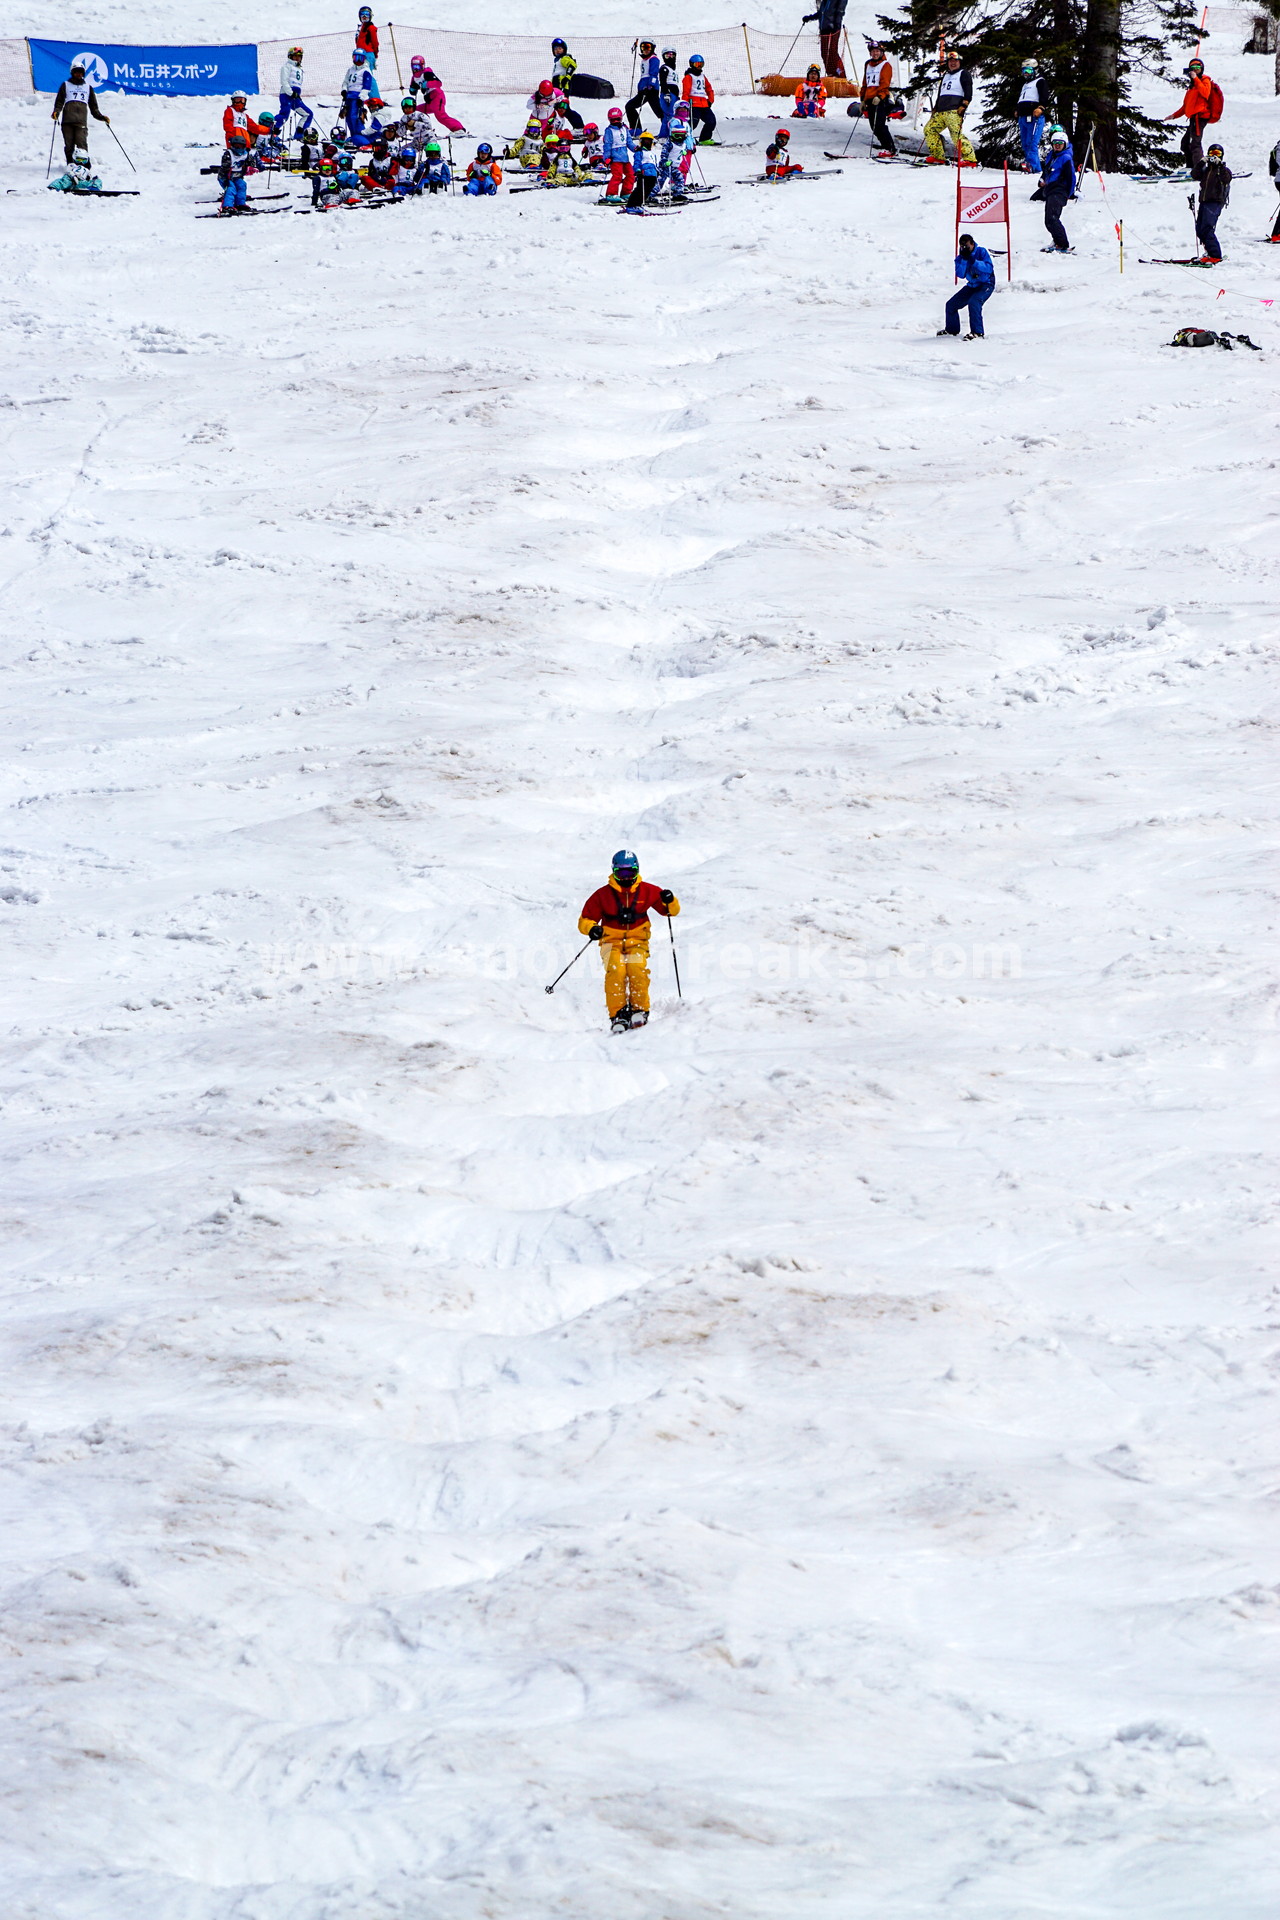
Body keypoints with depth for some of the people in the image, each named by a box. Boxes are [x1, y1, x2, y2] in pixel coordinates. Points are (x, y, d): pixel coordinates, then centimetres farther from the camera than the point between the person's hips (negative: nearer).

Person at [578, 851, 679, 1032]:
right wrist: (592, 928, -18)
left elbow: (671, 911, 12)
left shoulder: (646, 891, 6)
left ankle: (640, 1010, -20)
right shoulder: (603, 894, 2)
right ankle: (618, 1015, -29)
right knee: (616, 971, -30)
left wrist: (669, 901, -12)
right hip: (612, 941, -1)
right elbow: (585, 920, 5)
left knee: (637, 969, -30)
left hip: (637, 940, 1)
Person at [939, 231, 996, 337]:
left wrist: (974, 261, -33)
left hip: (986, 285, -7)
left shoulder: (981, 252, -13)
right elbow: (960, 275, -13)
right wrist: (963, 260, -25)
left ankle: (977, 333, -34)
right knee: (951, 305, 8)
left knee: (974, 302, -34)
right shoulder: (961, 257, -1)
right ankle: (952, 329, 30)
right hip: (972, 285, 7)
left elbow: (989, 268, -23)